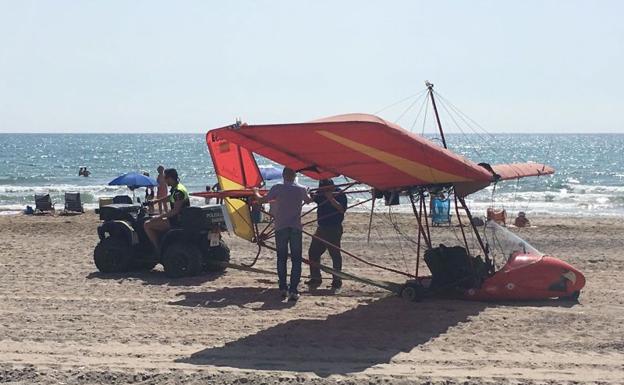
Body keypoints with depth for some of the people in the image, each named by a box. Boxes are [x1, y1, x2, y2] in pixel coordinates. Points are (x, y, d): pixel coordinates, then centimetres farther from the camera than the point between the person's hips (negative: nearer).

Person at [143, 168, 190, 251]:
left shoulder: (178, 191, -22)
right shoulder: (175, 188, 10)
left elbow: (175, 211, -26)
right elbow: (169, 198, 31)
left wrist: (160, 216, -21)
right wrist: (156, 201, 26)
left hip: (178, 221, -11)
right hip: (178, 218, 11)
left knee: (147, 225, -12)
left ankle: (158, 250, -7)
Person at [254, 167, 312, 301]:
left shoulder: (277, 188, -4)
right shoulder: (301, 189, 3)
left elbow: (261, 200, 1)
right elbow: (308, 200, 24)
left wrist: (256, 192, 22)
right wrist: (307, 193, 46)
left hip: (281, 227, 0)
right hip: (296, 228, 0)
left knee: (281, 258, 12)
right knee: (296, 260, 2)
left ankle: (283, 288, 10)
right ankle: (293, 290, -7)